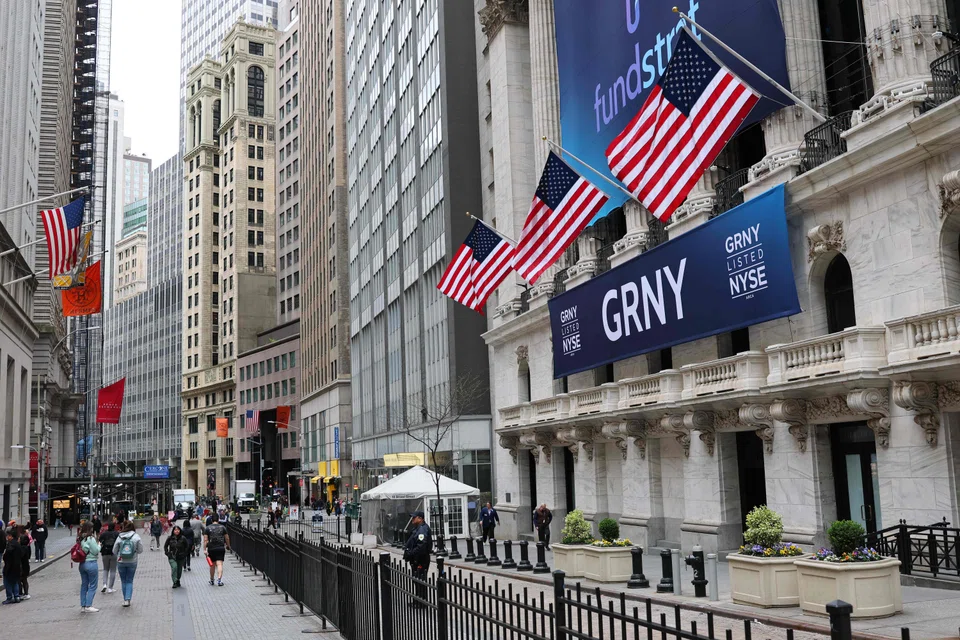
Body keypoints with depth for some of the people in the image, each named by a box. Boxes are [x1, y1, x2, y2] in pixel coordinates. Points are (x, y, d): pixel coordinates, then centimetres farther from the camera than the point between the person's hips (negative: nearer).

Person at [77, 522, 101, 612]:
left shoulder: (80, 539, 6)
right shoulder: (91, 538, -15)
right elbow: (95, 551, -15)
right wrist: (98, 545, 3)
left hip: (82, 563, 7)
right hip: (91, 563, -7)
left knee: (84, 585, 14)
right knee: (92, 586, 2)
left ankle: (83, 606, 17)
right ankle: (88, 606, 0)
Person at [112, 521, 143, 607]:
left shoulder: (119, 537, -5)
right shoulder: (136, 537, -9)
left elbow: (114, 551, 1)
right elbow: (140, 550, -5)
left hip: (121, 562, 1)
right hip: (132, 562, -1)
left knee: (123, 581, 13)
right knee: (130, 581, 9)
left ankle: (125, 599, 14)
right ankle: (127, 599, -4)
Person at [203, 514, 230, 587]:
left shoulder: (207, 528, 1)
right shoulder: (222, 527, 2)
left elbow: (205, 540, -5)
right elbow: (227, 538, 6)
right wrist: (228, 545, 21)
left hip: (211, 548, 1)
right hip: (221, 548, -1)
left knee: (212, 565, 14)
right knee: (220, 564, -5)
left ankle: (211, 580, 26)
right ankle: (219, 579, -21)